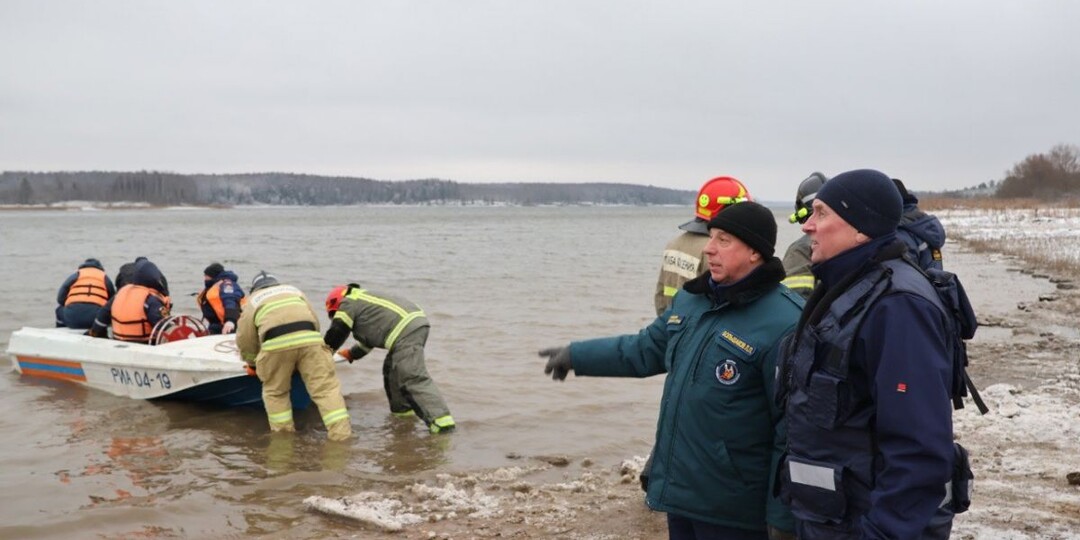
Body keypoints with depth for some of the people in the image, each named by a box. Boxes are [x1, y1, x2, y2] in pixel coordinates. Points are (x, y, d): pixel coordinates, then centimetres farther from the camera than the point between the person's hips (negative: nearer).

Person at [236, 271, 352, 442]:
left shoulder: (253, 299, 29)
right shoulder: (293, 290, 34)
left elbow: (245, 339, 27)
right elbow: (315, 321, 28)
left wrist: (253, 363, 43)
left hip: (276, 343, -1)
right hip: (309, 338, 1)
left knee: (275, 391, 18)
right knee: (325, 387, 1)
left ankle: (283, 431, 17)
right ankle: (340, 432, -6)